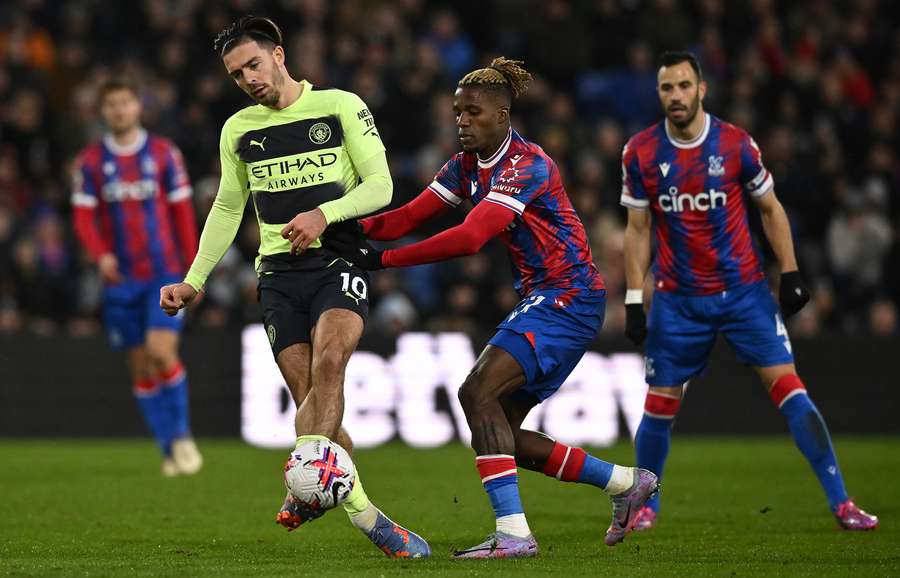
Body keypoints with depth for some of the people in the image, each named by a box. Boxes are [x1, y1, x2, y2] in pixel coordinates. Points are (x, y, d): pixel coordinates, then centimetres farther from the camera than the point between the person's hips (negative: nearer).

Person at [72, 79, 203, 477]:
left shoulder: (164, 154, 3)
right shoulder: (90, 162, 4)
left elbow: (183, 213, 4)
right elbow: (83, 216, -1)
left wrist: (192, 271, 1)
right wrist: (100, 254, -20)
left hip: (164, 273, -2)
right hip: (120, 279, 2)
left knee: (161, 351, -18)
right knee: (141, 367, 4)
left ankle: (182, 436, -1)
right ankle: (169, 448, 13)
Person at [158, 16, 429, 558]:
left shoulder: (341, 106, 2)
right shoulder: (238, 130, 14)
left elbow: (380, 185, -2)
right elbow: (228, 209, 24)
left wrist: (324, 214, -18)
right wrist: (194, 281, 18)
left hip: (338, 263, -3)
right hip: (279, 273, 3)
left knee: (328, 362, -29)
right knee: (312, 400, -8)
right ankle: (364, 514, 1)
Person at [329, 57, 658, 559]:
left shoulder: (526, 165, -20)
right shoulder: (467, 165, 8)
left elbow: (469, 237, -30)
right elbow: (409, 217, 4)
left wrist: (382, 260, -31)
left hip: (570, 299, -10)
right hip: (541, 300, 10)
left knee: (478, 392, -22)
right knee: (501, 432, 6)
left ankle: (513, 532, -22)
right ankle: (627, 483, 19)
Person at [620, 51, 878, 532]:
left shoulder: (736, 144, -6)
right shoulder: (640, 153, -3)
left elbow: (770, 209, 6)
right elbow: (638, 230, 5)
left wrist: (790, 274, -1)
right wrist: (633, 301, 0)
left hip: (744, 291, -1)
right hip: (677, 300, 1)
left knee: (788, 387, -10)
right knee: (660, 404, 2)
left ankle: (840, 502, -9)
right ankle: (645, 506, 24)